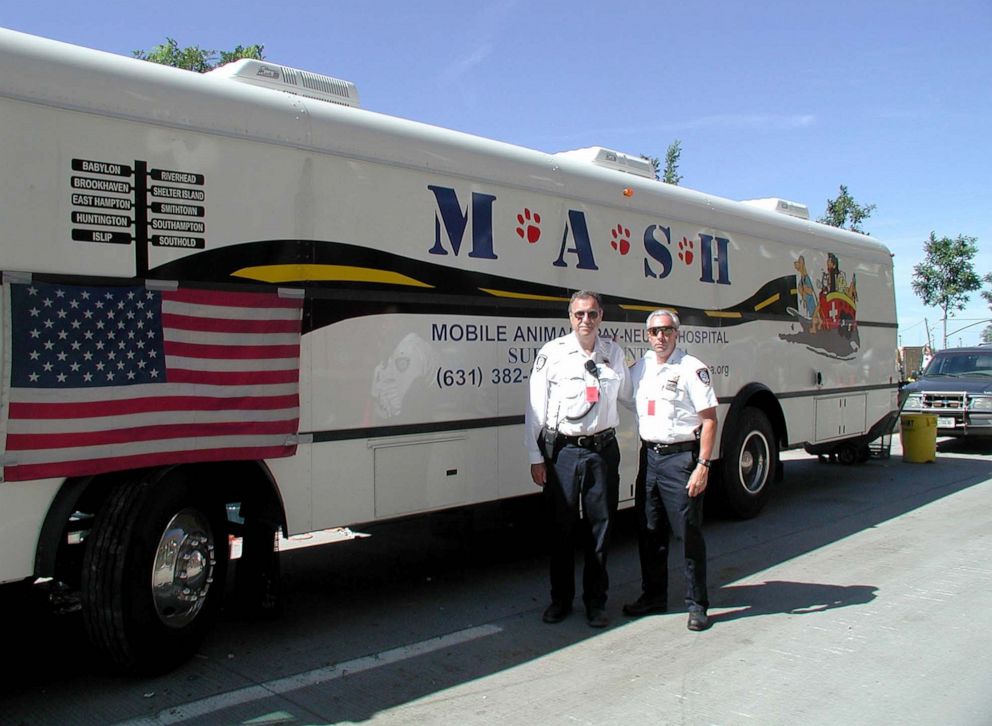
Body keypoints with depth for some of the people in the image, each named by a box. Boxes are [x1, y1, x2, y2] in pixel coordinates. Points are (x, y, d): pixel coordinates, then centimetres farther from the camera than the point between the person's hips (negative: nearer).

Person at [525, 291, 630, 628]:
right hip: (562, 449, -2)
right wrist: (535, 457, -5)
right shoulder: (552, 352, -4)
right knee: (561, 527, 6)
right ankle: (560, 599, 22)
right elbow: (536, 407, -3)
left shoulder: (614, 353, 6)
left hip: (603, 449, 3)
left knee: (600, 527, 7)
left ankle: (596, 602, 21)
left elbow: (626, 393, 21)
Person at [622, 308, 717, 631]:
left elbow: (710, 420, -10)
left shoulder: (692, 368, -7)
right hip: (649, 456, 6)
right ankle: (653, 596, 27)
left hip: (681, 457, -6)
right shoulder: (639, 368, 12)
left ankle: (697, 605, 11)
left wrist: (703, 465, -16)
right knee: (649, 532, 13)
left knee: (688, 533, -1)